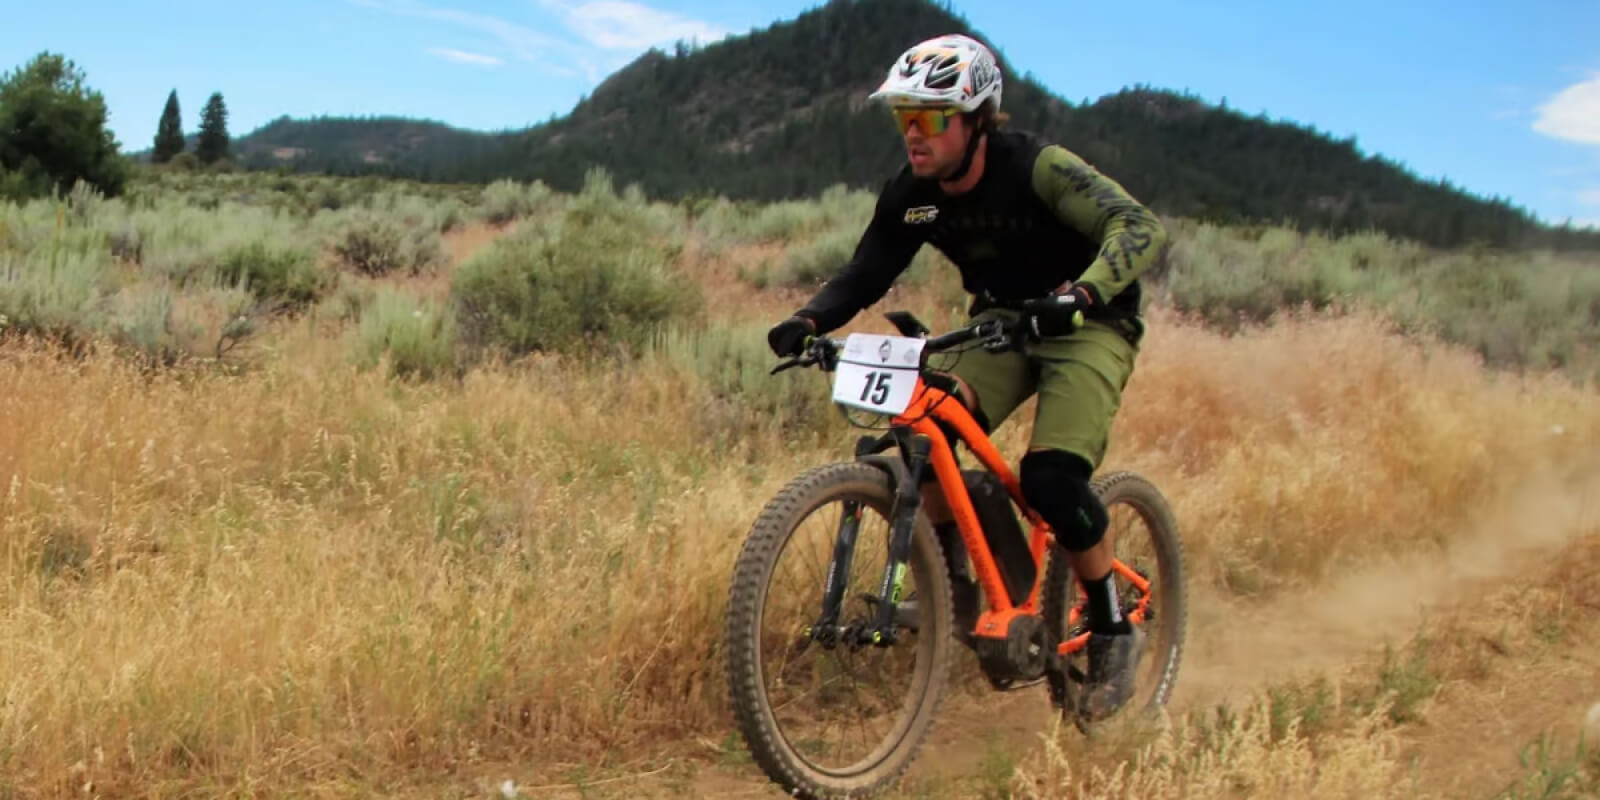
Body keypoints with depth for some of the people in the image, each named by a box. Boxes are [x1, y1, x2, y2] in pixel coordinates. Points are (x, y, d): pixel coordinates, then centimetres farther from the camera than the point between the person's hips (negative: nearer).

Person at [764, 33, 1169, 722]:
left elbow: (1141, 229, -35)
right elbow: (865, 274, -3)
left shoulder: (1037, 168, -26)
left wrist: (1079, 293, -54)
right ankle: (951, 581, -2)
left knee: (1050, 476, -24)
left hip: (1087, 327, -5)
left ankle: (1113, 633, -3)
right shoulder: (912, 193, -10)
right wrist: (809, 320, -24)